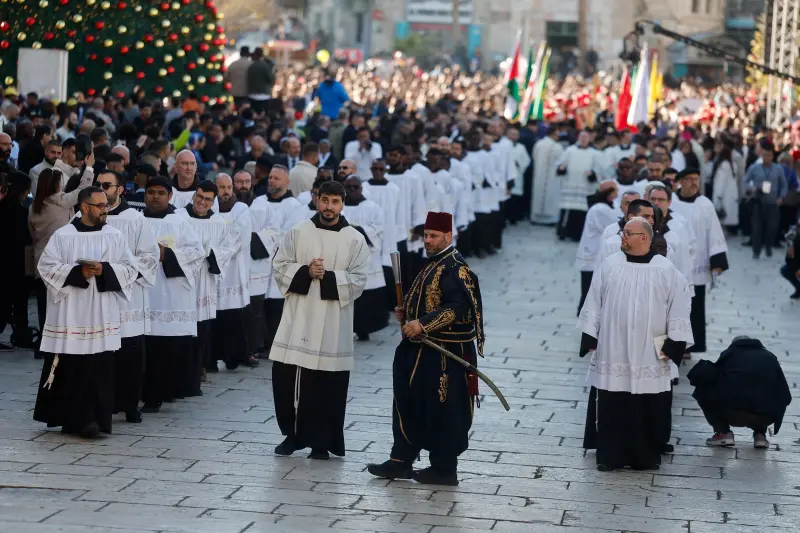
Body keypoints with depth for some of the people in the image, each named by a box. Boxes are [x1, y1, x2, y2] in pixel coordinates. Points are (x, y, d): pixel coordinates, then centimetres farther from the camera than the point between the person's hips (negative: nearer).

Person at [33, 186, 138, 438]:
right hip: (70, 314, -2)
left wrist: (104, 270, -12)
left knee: (99, 368, -2)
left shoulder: (116, 236, 6)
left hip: (102, 314, 2)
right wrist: (78, 272, -15)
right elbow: (46, 267, -5)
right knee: (68, 367, 0)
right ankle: (68, 416, 10)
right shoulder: (63, 236, -2)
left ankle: (91, 418, 3)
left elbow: (131, 269, 5)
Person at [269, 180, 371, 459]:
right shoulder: (297, 233, 5)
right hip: (298, 317, 2)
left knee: (327, 384, 0)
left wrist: (328, 277, -16)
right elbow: (280, 267, 4)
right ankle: (292, 434, 19)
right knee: (285, 377, 1)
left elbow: (358, 280, -4)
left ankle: (321, 441, 12)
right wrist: (305, 272, -13)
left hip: (333, 322, -2)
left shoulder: (355, 240, 0)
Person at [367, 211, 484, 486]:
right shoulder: (433, 264, 16)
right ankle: (401, 461, 20)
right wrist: (407, 312, 9)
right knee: (409, 406, 12)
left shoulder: (455, 268, -15)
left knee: (443, 411, -1)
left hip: (445, 355, -10)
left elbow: (457, 307, -26)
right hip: (423, 350, 10)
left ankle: (444, 469, 8)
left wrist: (422, 324, -28)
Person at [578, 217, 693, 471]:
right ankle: (609, 455, 12)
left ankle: (646, 456, 15)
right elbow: (594, 304, 7)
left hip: (649, 356, -1)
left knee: (648, 409, 3)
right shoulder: (609, 266, 3)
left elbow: (678, 310, 0)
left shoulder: (666, 271, -2)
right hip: (612, 352, 1)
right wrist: (590, 338, 3)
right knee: (611, 406, 3)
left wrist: (673, 345, -4)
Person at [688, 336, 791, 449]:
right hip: (764, 417, 3)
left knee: (703, 392, 24)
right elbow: (785, 396, 21)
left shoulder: (729, 354, 18)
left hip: (732, 414, -3)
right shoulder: (770, 357, 25)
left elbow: (703, 374, 4)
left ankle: (723, 433, 11)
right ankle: (760, 434, 16)